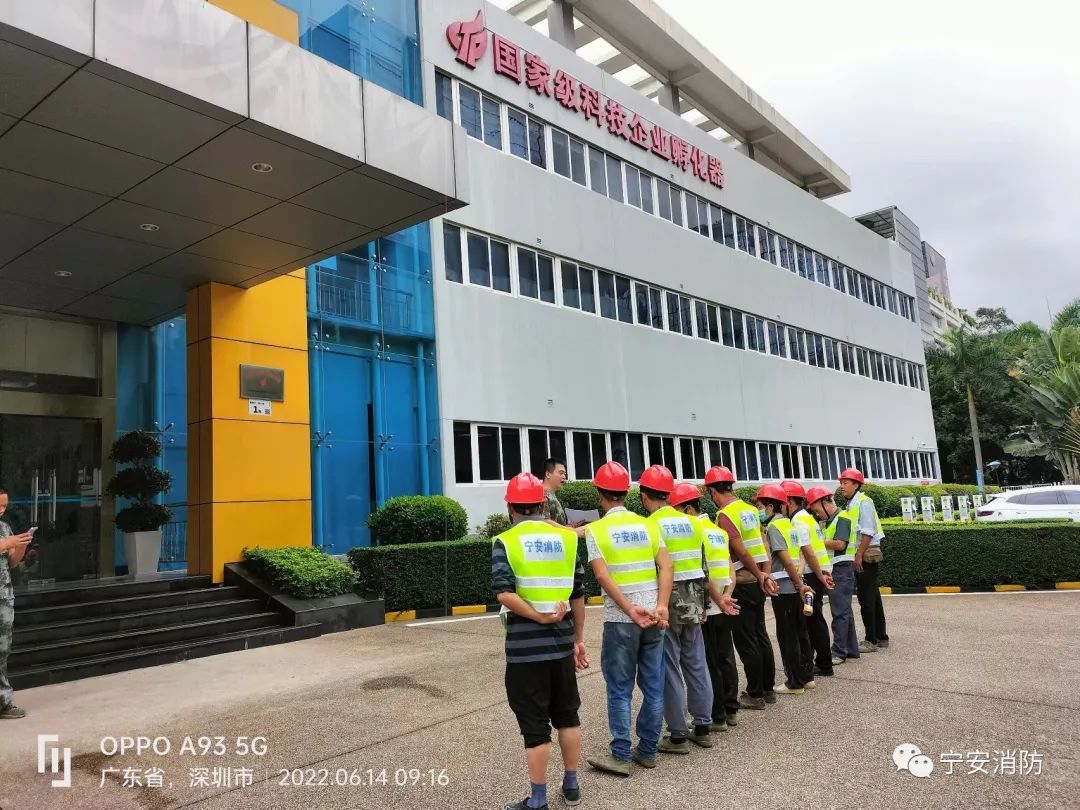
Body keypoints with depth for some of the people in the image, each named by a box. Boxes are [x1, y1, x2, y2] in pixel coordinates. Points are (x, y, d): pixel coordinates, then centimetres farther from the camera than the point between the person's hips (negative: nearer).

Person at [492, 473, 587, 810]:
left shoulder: (505, 542, -8)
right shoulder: (567, 538, 3)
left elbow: (504, 593, -21)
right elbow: (578, 593, 7)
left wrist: (539, 617, -14)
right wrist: (578, 638, 15)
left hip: (525, 646, -4)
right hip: (561, 642, 4)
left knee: (535, 724, 5)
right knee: (567, 715, 19)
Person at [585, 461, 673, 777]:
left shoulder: (595, 529, -5)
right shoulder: (646, 524, 6)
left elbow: (603, 576, -15)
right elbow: (665, 566, -4)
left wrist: (630, 611, -16)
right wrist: (661, 606, -9)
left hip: (619, 620, -4)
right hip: (653, 616, 4)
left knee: (619, 689, 7)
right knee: (653, 686, 12)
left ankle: (621, 756, 13)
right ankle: (648, 751, 21)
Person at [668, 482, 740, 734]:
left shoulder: (692, 531, -13)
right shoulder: (719, 530, 11)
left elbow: (702, 573, -17)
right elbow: (730, 570, 9)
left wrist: (719, 601, -12)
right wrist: (726, 596, 1)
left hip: (706, 609, -8)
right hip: (725, 608, 8)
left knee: (710, 664, 1)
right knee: (726, 659, 15)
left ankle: (717, 717, 8)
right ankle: (731, 710, 24)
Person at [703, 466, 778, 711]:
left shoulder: (724, 515, -16)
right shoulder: (749, 509, 8)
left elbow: (742, 553, -19)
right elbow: (763, 546, 8)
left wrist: (760, 577, -8)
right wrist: (765, 574, 6)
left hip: (742, 585, -8)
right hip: (757, 582, 8)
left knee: (745, 640, 2)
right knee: (760, 635, 16)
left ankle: (755, 694, 11)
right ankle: (768, 689, 25)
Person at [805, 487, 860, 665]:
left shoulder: (842, 519, -10)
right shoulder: (828, 521, 16)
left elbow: (840, 544, -20)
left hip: (841, 570, -9)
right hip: (832, 571, 9)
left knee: (840, 612, -6)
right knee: (844, 611, 14)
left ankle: (839, 652, -4)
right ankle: (851, 649, 22)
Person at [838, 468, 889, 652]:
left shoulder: (863, 502, -11)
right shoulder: (851, 504, 16)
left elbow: (867, 532, -18)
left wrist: (859, 555, -19)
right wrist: (856, 556, 14)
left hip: (867, 555, -9)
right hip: (860, 556, 9)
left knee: (866, 598, -6)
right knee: (872, 597, 13)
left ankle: (871, 641, -2)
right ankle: (881, 637, 21)